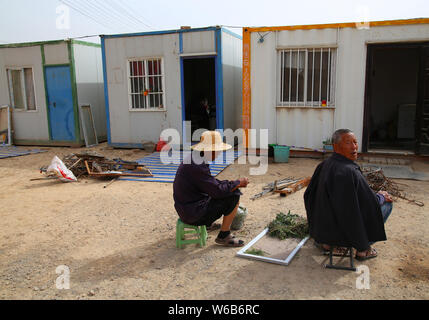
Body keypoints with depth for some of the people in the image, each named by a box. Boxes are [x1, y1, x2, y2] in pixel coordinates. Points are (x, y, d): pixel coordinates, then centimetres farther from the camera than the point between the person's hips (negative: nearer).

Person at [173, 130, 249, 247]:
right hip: (193, 213, -10)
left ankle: (207, 223, 32)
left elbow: (211, 184, 14)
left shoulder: (193, 158, 6)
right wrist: (238, 182, -10)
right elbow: (218, 190, -26)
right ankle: (224, 235, 0)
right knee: (234, 195, -9)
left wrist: (235, 183, 5)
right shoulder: (198, 167, -26)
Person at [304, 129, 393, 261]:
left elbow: (309, 195, 8)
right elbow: (371, 202, -18)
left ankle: (328, 242, 22)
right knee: (387, 203, 9)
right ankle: (362, 248, 15)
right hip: (345, 229, -8)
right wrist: (381, 197, 5)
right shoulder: (349, 172, -26)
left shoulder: (324, 165, -1)